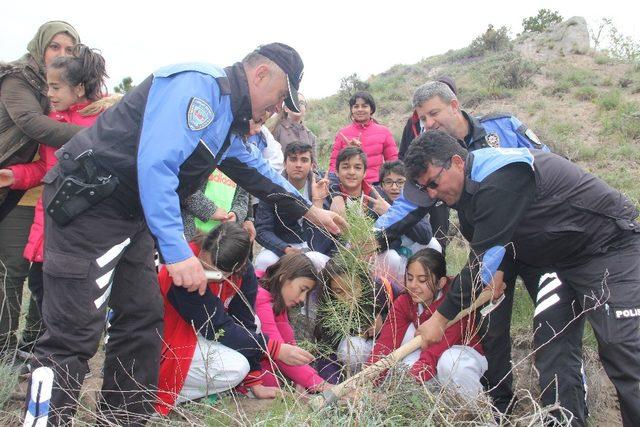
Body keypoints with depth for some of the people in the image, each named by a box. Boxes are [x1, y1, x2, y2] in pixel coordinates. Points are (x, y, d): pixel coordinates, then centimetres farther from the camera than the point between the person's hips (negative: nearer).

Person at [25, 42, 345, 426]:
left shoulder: (227, 117, 16)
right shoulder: (197, 84, -17)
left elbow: (257, 171, 30)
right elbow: (156, 163, -28)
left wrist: (311, 212, 35)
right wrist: (178, 250, -31)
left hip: (130, 217, 10)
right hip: (88, 206, -10)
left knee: (143, 321, 10)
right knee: (74, 335, -10)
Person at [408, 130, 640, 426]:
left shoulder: (499, 180, -28)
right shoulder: (473, 183, 3)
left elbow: (483, 258, -28)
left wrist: (441, 316, -21)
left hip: (609, 248, -9)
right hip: (562, 258, 10)